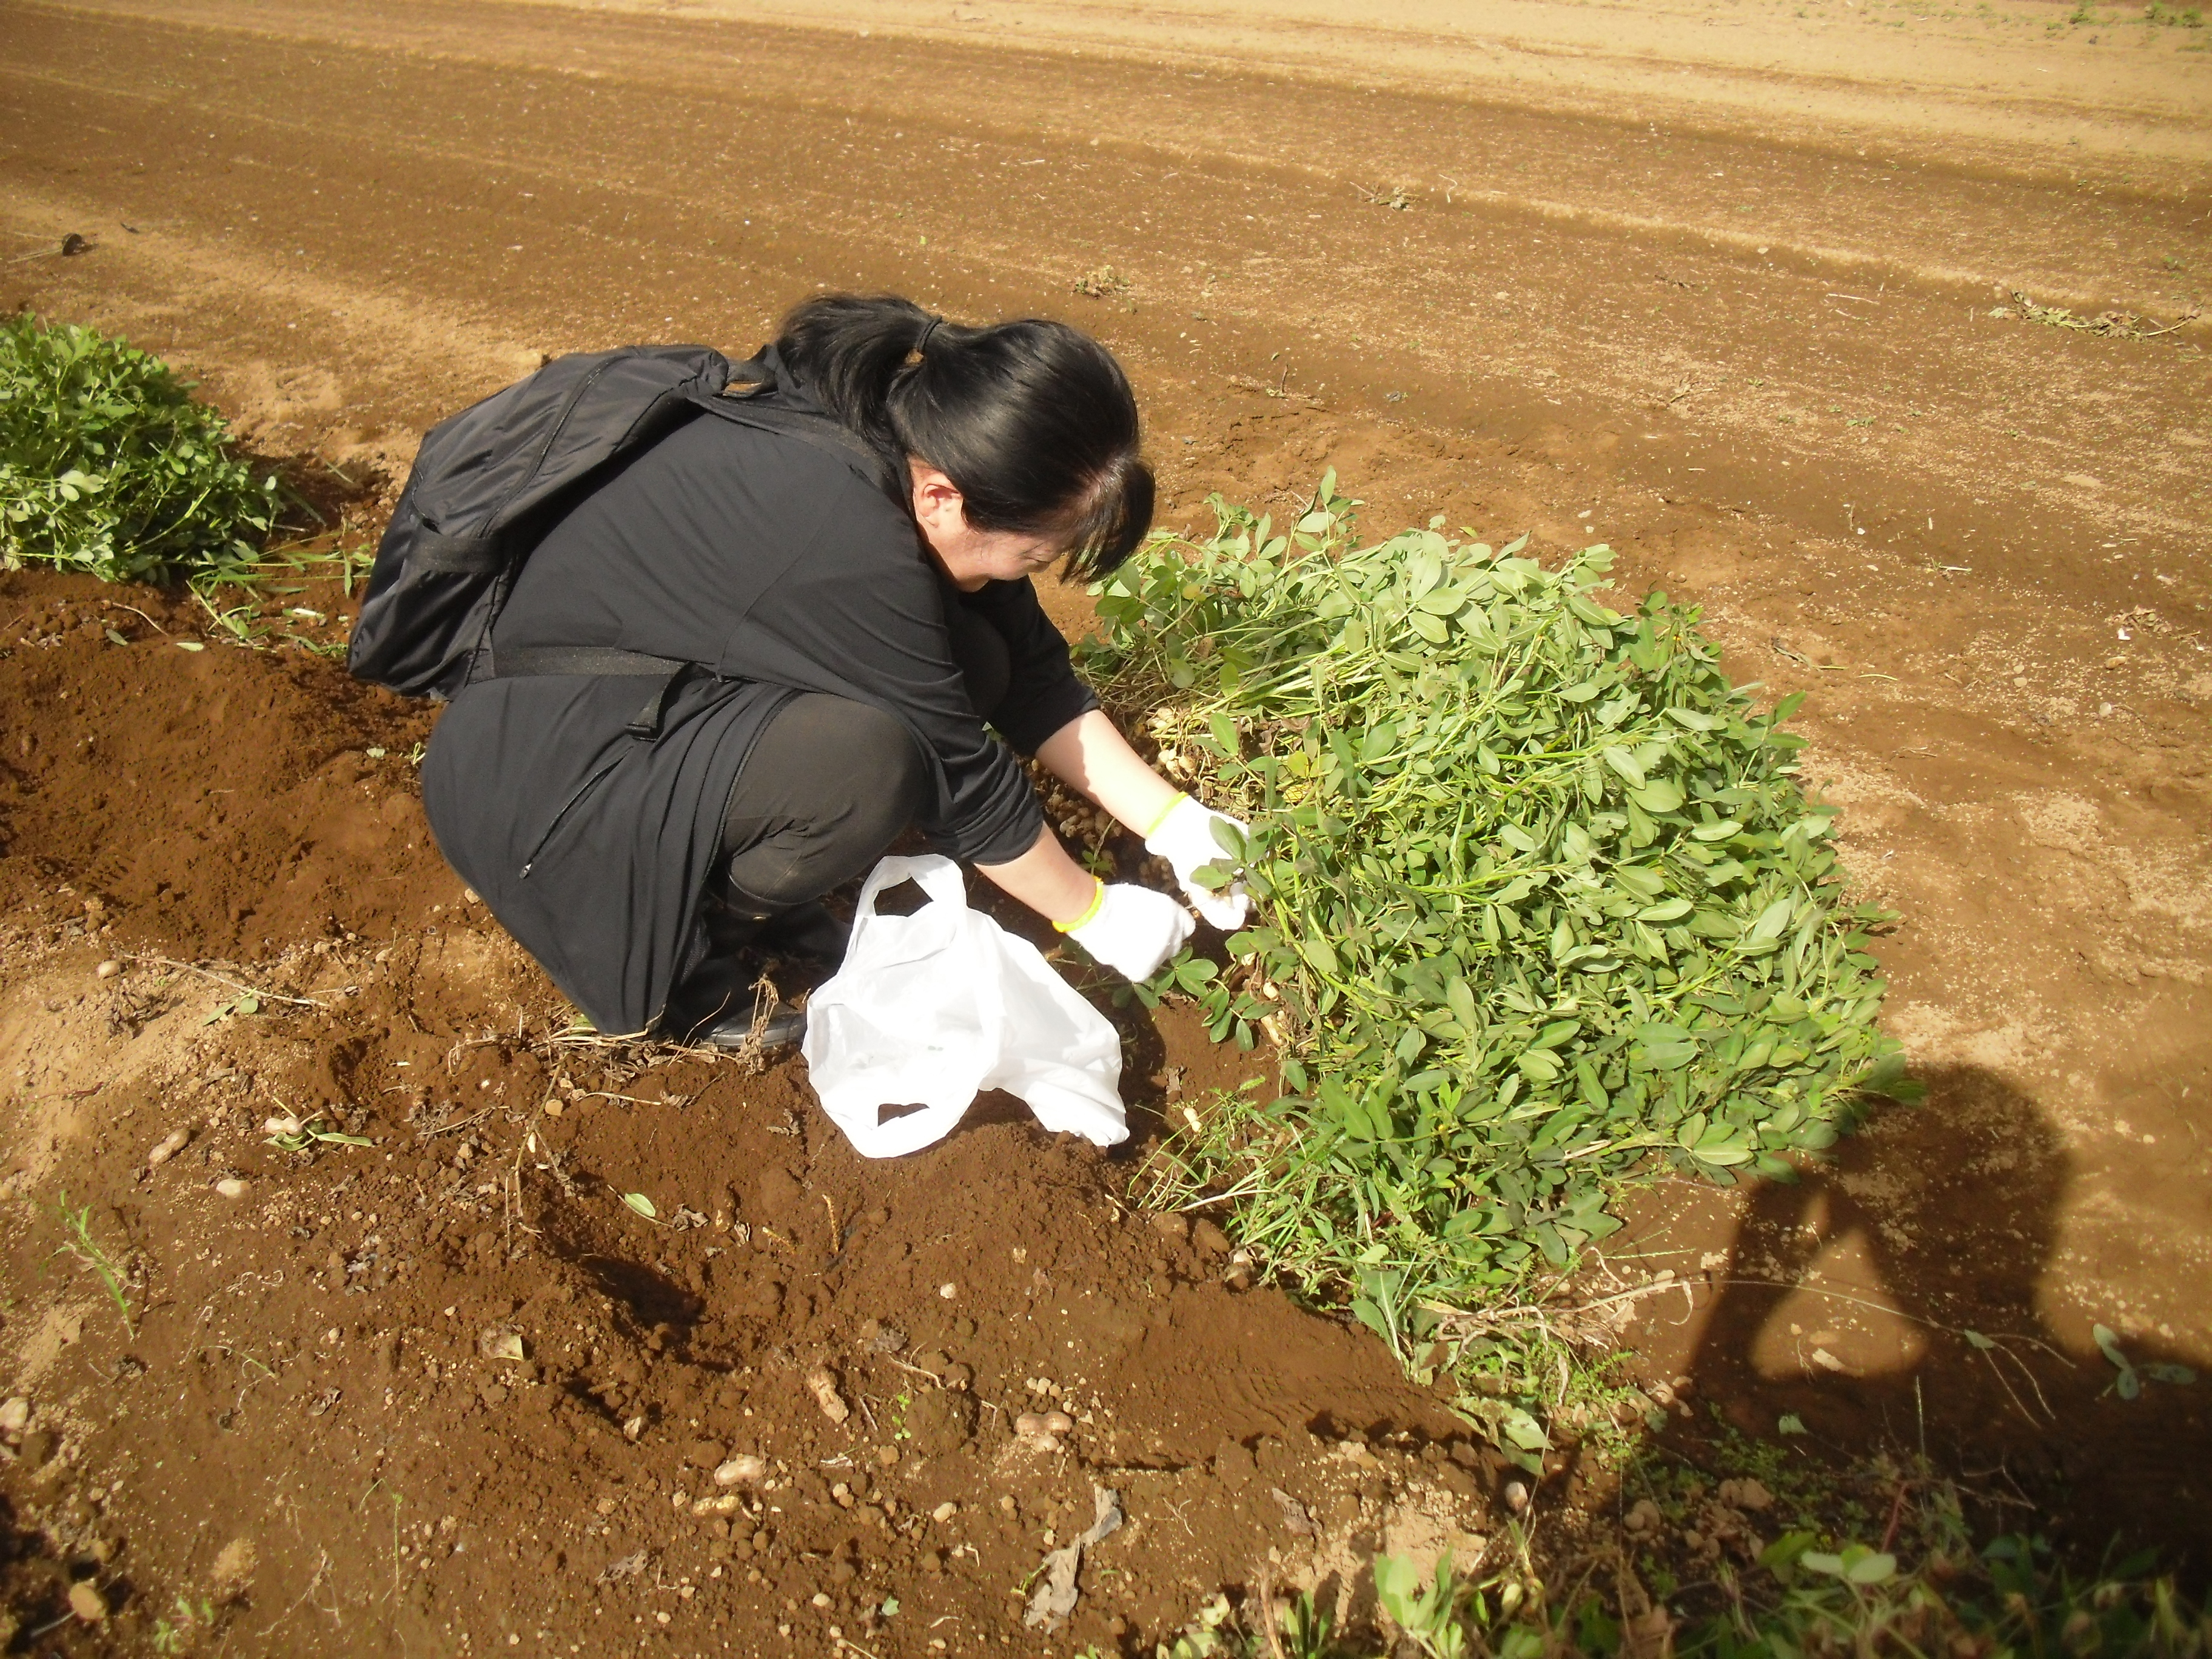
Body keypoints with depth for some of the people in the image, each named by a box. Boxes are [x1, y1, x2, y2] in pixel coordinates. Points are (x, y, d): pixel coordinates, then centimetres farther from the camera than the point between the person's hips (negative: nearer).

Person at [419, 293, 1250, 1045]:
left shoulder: (923, 446, -9)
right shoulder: (844, 544, -34)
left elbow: (1033, 673, 1)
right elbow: (961, 782, -22)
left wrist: (1176, 824, -1)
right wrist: (1094, 915, -7)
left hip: (668, 699, 8)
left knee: (968, 663, -7)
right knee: (860, 763, -33)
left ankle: (734, 879, 5)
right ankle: (679, 962, -5)